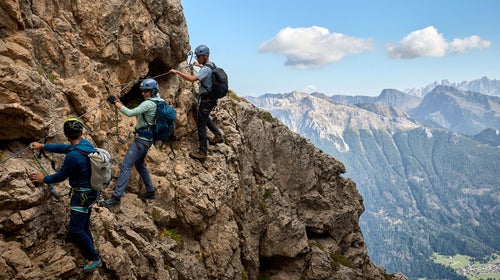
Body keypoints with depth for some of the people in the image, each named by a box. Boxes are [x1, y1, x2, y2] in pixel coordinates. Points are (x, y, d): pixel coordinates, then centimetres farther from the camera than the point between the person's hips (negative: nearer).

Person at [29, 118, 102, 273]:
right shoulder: (86, 144, -2)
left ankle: (94, 258, 8)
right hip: (92, 191, 9)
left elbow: (61, 176, -14)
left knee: (75, 229, -2)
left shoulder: (73, 155, -28)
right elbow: (63, 147, 14)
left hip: (82, 195, -9)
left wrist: (44, 179, 4)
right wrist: (43, 146, 22)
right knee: (83, 224, 22)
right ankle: (88, 250, 37)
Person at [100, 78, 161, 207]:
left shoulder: (148, 103, -19)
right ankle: (151, 191, 34)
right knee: (139, 165, 24)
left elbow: (130, 113, -26)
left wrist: (116, 103, -21)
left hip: (142, 139, -11)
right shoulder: (157, 100, 8)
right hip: (146, 139, 11)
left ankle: (116, 197, -12)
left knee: (125, 166, -12)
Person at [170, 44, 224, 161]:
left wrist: (177, 72, -30)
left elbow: (192, 78, -36)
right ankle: (218, 135, 40)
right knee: (205, 117, 31)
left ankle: (202, 152, -2)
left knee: (201, 125, -5)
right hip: (210, 98, 10)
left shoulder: (206, 69, -23)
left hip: (207, 100, -10)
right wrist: (199, 65, 47)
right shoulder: (211, 65, 8)